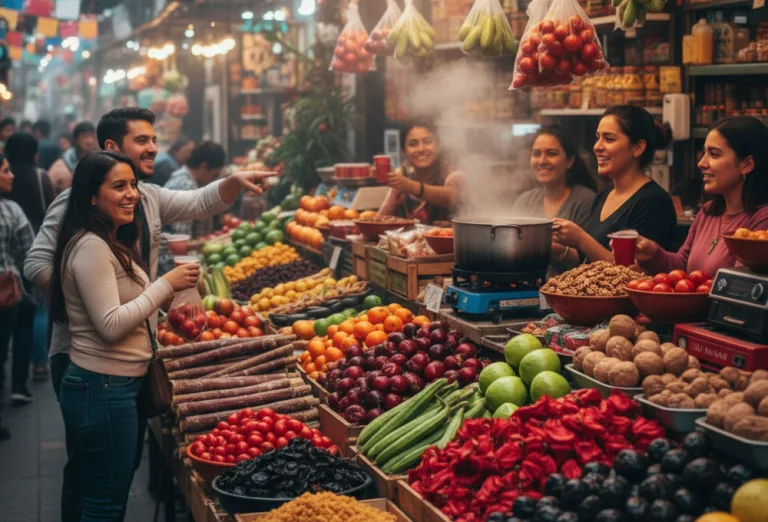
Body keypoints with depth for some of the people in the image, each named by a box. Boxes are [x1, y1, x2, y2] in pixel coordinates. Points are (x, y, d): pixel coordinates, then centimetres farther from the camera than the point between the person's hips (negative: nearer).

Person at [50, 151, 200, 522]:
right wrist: (166, 285, -18)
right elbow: (111, 326, -22)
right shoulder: (91, 248, -17)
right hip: (102, 390, -10)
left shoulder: (113, 244, 15)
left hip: (118, 385, 10)